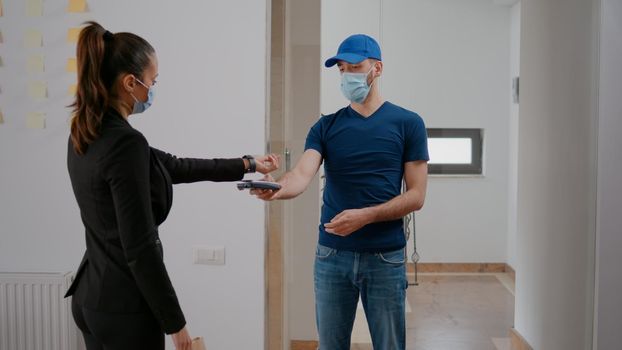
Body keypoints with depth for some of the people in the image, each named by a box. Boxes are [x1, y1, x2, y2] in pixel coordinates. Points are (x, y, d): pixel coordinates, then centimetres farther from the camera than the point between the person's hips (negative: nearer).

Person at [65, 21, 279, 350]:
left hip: (92, 296, 9)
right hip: (123, 306, -9)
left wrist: (245, 164, 23)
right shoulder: (125, 142, -23)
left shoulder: (86, 133, 6)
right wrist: (174, 322, -13)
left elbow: (170, 167, 15)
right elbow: (139, 248, -23)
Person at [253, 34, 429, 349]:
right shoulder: (326, 127, 5)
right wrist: (277, 188, -35)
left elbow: (416, 196, -4)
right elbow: (302, 175, -12)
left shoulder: (407, 123, -1)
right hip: (331, 255, 2)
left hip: (385, 257, -2)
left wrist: (365, 216, -18)